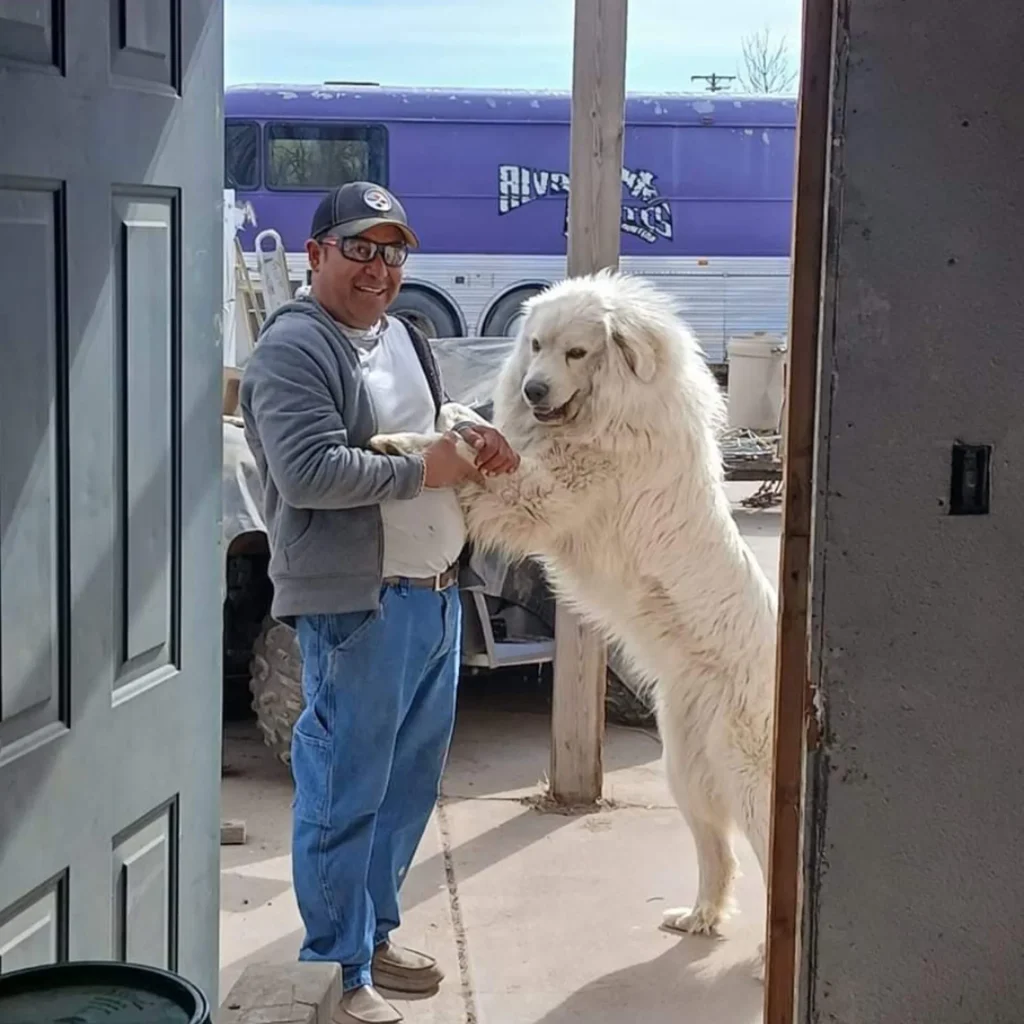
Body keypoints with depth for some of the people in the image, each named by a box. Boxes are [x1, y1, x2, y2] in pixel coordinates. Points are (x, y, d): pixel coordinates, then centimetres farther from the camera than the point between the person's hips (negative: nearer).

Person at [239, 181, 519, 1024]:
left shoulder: (406, 337, 16)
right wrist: (423, 471, -16)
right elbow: (309, 472, -23)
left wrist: (474, 439, 3)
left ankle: (375, 929, 31)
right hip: (357, 605, -9)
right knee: (346, 791, -1)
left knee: (410, 781, 16)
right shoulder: (293, 349, -12)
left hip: (437, 594, 9)